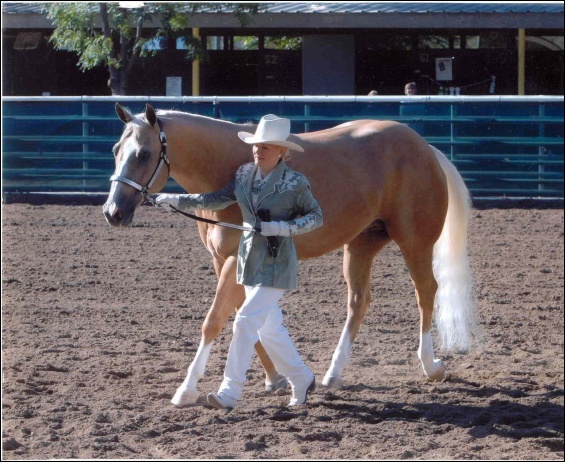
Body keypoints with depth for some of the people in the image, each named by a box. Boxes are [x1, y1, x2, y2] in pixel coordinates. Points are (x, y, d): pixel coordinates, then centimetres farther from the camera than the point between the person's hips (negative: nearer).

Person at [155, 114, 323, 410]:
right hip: (250, 260, 7)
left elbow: (316, 217, -5)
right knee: (269, 327, 15)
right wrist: (178, 200, 3)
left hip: (276, 263, -7)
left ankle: (230, 393, -12)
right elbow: (219, 200, 9)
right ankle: (302, 380, 31)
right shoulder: (245, 174, 3)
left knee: (247, 321, -13)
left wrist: (284, 228, -20)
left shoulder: (295, 183, -13)